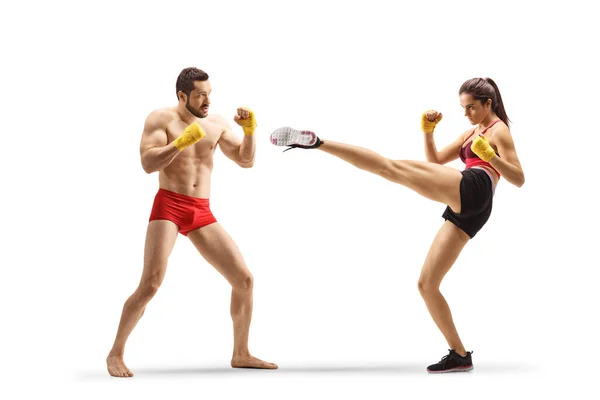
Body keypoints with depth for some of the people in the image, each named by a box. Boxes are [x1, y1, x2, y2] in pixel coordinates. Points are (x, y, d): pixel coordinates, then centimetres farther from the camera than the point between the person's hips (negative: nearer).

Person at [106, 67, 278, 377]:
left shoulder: (216, 123, 12)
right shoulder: (161, 119, -3)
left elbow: (246, 160, 12)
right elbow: (148, 163, -15)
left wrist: (249, 130, -3)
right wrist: (182, 141, -23)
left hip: (202, 214, 5)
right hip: (168, 207, -5)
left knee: (244, 279, 0)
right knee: (150, 285, -18)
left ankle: (241, 354, 13)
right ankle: (115, 353, -2)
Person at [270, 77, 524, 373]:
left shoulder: (499, 130, 9)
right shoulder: (473, 132, 35)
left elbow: (519, 180, -2)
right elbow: (435, 161, 32)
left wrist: (491, 156, -16)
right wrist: (428, 131, 18)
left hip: (472, 189, -9)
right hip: (464, 210, 9)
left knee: (392, 168, -21)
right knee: (426, 284, 5)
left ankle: (318, 142, -26)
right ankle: (460, 355, 6)